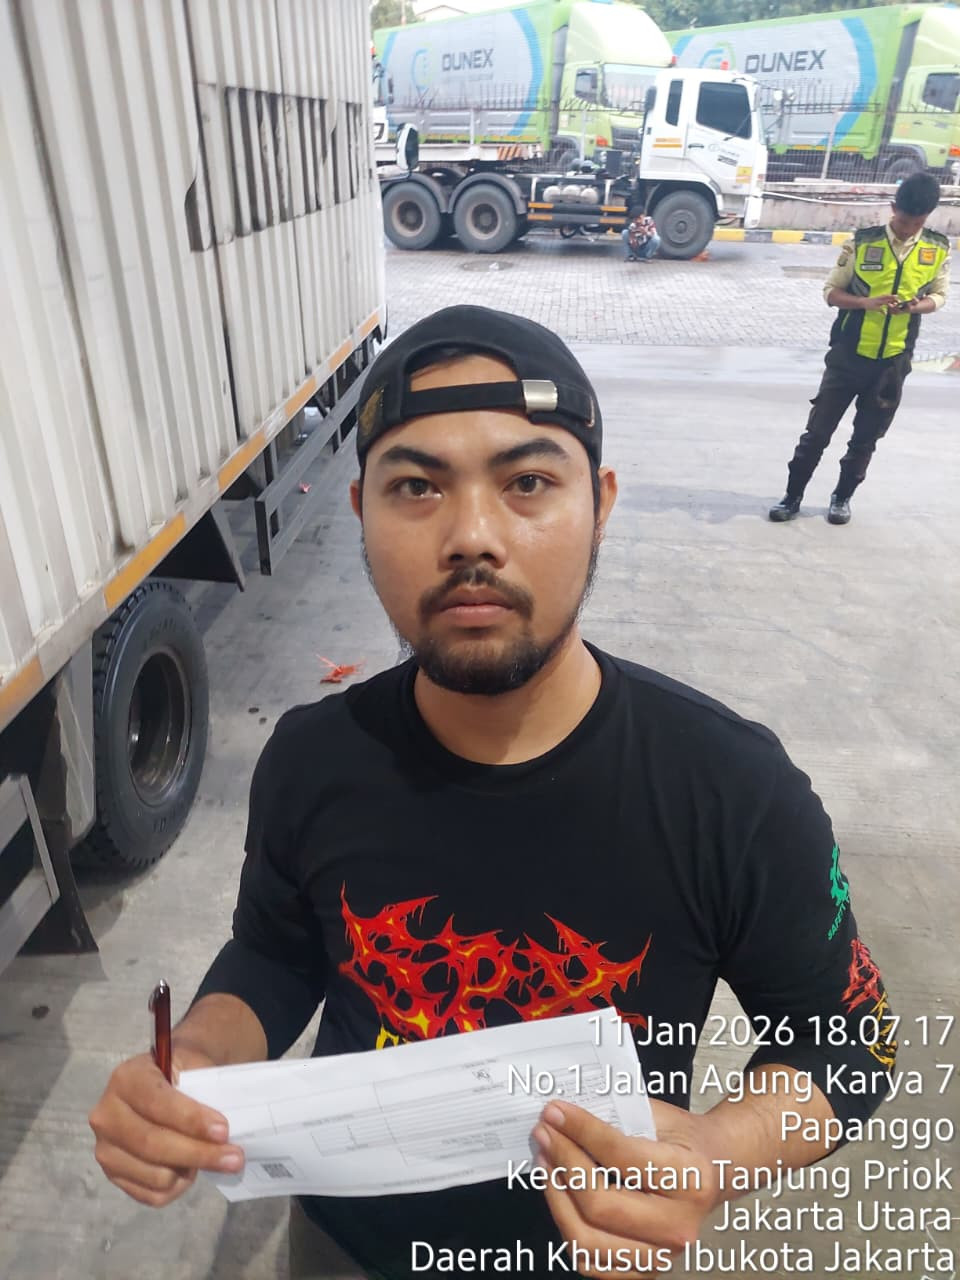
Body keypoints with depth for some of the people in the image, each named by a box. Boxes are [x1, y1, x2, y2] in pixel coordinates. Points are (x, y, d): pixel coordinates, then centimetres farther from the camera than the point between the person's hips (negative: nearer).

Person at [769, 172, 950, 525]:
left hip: (894, 360, 2)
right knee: (818, 429, 1)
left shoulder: (939, 249, 0)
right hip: (849, 354, -2)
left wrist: (918, 306, -15)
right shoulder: (862, 242, -7)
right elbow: (831, 291, -4)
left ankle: (842, 497, 26)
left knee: (866, 437, 10)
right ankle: (793, 496, 13)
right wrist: (866, 303, -23)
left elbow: (939, 294, 10)